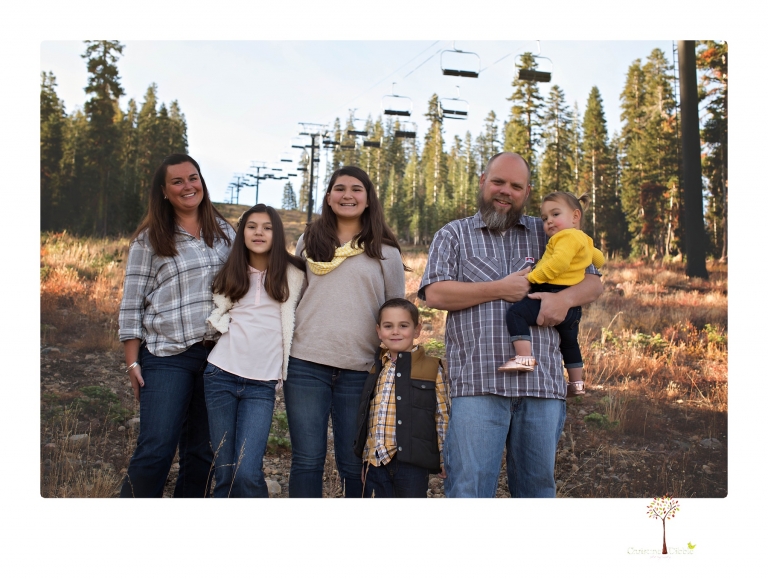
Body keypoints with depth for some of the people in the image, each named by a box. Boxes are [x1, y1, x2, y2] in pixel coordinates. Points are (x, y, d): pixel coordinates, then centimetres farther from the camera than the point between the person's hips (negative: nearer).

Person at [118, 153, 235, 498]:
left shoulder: (223, 232, 11)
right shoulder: (149, 239, 0)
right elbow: (131, 303, -1)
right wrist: (132, 363, -6)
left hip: (217, 354, 4)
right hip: (168, 356, -3)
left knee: (202, 452, 8)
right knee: (155, 451, -9)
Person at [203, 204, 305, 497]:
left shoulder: (292, 274, 4)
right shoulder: (231, 272, 13)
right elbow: (216, 313, 19)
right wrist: (223, 323, -1)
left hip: (262, 383, -2)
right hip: (221, 374, 3)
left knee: (247, 473, -14)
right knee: (224, 471, 2)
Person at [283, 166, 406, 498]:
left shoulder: (385, 251, 7)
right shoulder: (309, 241, 12)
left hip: (360, 370, -1)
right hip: (306, 363, 1)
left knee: (353, 463, 5)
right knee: (307, 459, 2)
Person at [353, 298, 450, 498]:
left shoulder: (432, 369, 0)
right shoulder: (374, 369, 13)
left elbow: (443, 418, 2)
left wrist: (445, 459, 0)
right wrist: (362, 455, 17)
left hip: (411, 462, -4)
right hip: (375, 461, 4)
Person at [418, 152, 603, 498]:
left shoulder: (546, 235, 18)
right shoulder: (453, 235, 12)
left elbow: (592, 282, 16)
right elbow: (435, 294, -2)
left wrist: (565, 298, -6)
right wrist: (499, 290, -6)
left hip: (541, 383, 3)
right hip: (477, 383, -2)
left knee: (538, 485, 9)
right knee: (469, 486, -6)